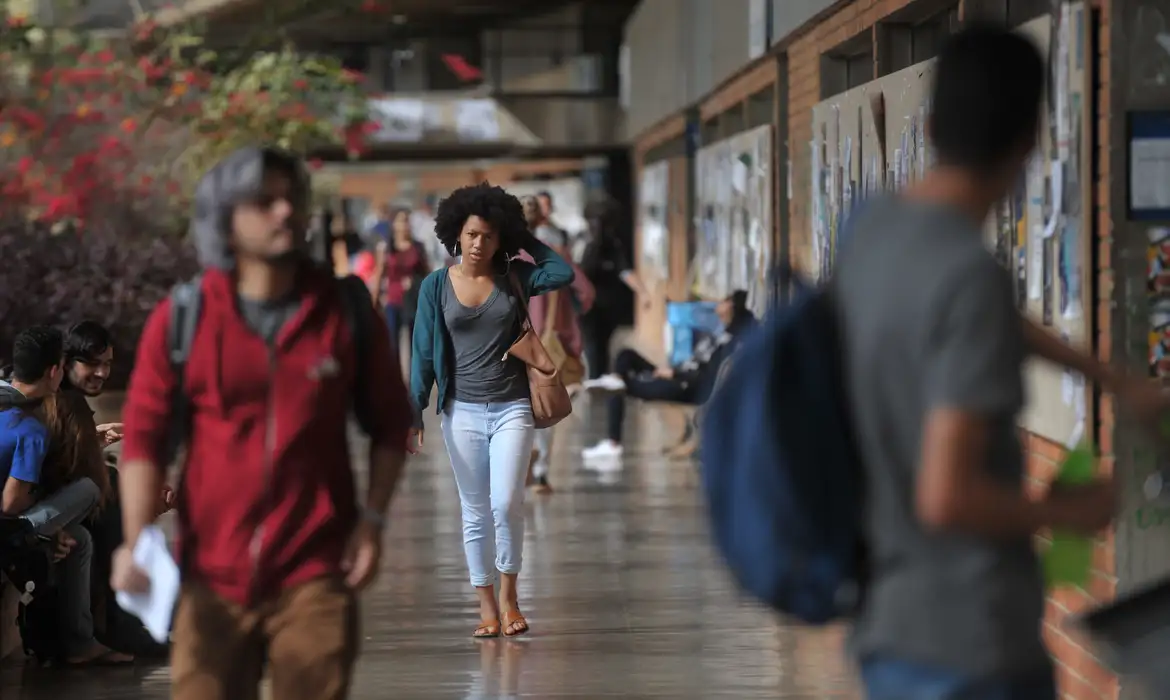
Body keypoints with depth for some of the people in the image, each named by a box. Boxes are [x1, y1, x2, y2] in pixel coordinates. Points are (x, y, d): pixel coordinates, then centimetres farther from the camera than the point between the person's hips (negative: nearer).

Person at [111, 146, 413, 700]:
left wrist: (373, 519, -1)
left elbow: (390, 424, 11)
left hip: (315, 576, 0)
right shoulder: (180, 320, -1)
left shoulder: (346, 314, 2)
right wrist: (136, 544, -12)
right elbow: (144, 436, -1)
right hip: (212, 577, 0)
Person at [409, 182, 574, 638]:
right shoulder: (436, 286, 1)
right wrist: (414, 412, -4)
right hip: (462, 411, 1)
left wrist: (526, 241, -3)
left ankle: (508, 594, 5)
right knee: (475, 512, 5)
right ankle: (486, 605, 12)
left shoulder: (513, 277, 2)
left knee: (507, 503, -13)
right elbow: (424, 353, 1)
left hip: (512, 408, -1)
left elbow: (563, 273, -12)